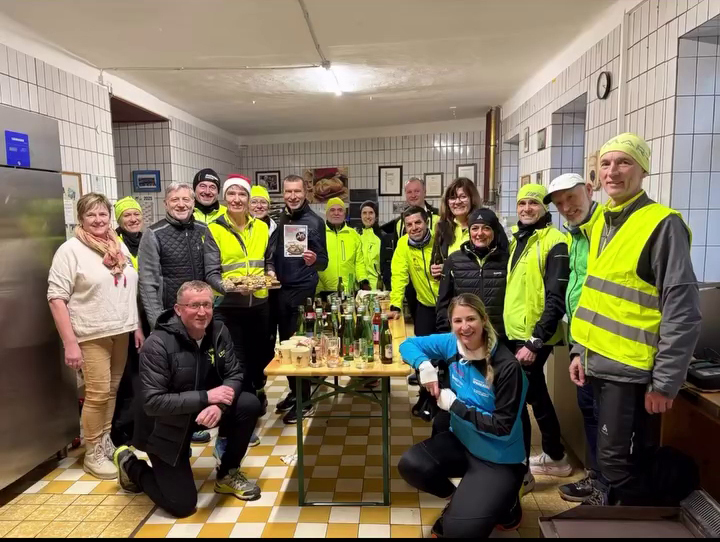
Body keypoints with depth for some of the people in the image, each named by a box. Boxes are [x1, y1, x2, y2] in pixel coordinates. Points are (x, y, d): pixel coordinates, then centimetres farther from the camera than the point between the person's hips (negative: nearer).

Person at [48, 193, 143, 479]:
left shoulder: (120, 247, 10)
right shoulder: (70, 249, -8)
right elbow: (56, 297, -12)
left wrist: (138, 326, 12)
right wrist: (70, 343, -16)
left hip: (122, 331, 5)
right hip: (92, 335, -5)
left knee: (112, 390, 13)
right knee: (98, 393, -3)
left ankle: (106, 440, 29)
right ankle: (92, 454, 15)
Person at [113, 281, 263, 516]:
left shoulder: (219, 332, -10)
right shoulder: (157, 344, -26)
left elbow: (234, 374, -8)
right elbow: (153, 402, -29)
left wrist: (219, 404, -30)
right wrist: (206, 397, -33)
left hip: (205, 409, 5)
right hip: (166, 426, -5)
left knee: (249, 405, -19)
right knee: (182, 504, -5)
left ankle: (227, 474, 4)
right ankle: (131, 464, 22)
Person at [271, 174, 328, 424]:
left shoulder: (315, 221, -8)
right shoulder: (279, 220, 8)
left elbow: (323, 262, -10)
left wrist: (314, 260, -30)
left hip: (302, 291, -6)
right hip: (280, 290, 6)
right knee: (285, 344, 13)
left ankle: (304, 400, 12)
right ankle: (294, 391, 28)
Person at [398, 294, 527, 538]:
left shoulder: (507, 366, -24)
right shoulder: (450, 344, -9)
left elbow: (503, 426, -20)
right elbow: (409, 344, 3)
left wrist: (455, 405, -22)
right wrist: (423, 364, -19)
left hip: (499, 459, -5)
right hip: (460, 440, 5)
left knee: (459, 529, -17)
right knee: (410, 465, -20)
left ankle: (504, 502, 16)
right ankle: (460, 501, 12)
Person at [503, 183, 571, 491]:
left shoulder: (553, 243, -13)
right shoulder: (518, 239, 14)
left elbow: (555, 300, -18)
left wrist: (535, 341, -22)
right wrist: (503, 325, 16)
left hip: (534, 337, -9)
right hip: (515, 332, 9)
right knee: (536, 396, 19)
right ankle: (555, 458, 36)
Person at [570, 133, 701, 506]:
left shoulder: (662, 224, -14)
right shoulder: (602, 221, 9)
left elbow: (682, 311, -16)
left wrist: (665, 381, -16)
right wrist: (580, 350, 13)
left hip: (632, 369, -7)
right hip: (600, 363, 7)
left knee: (617, 460, 3)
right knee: (613, 456, 20)